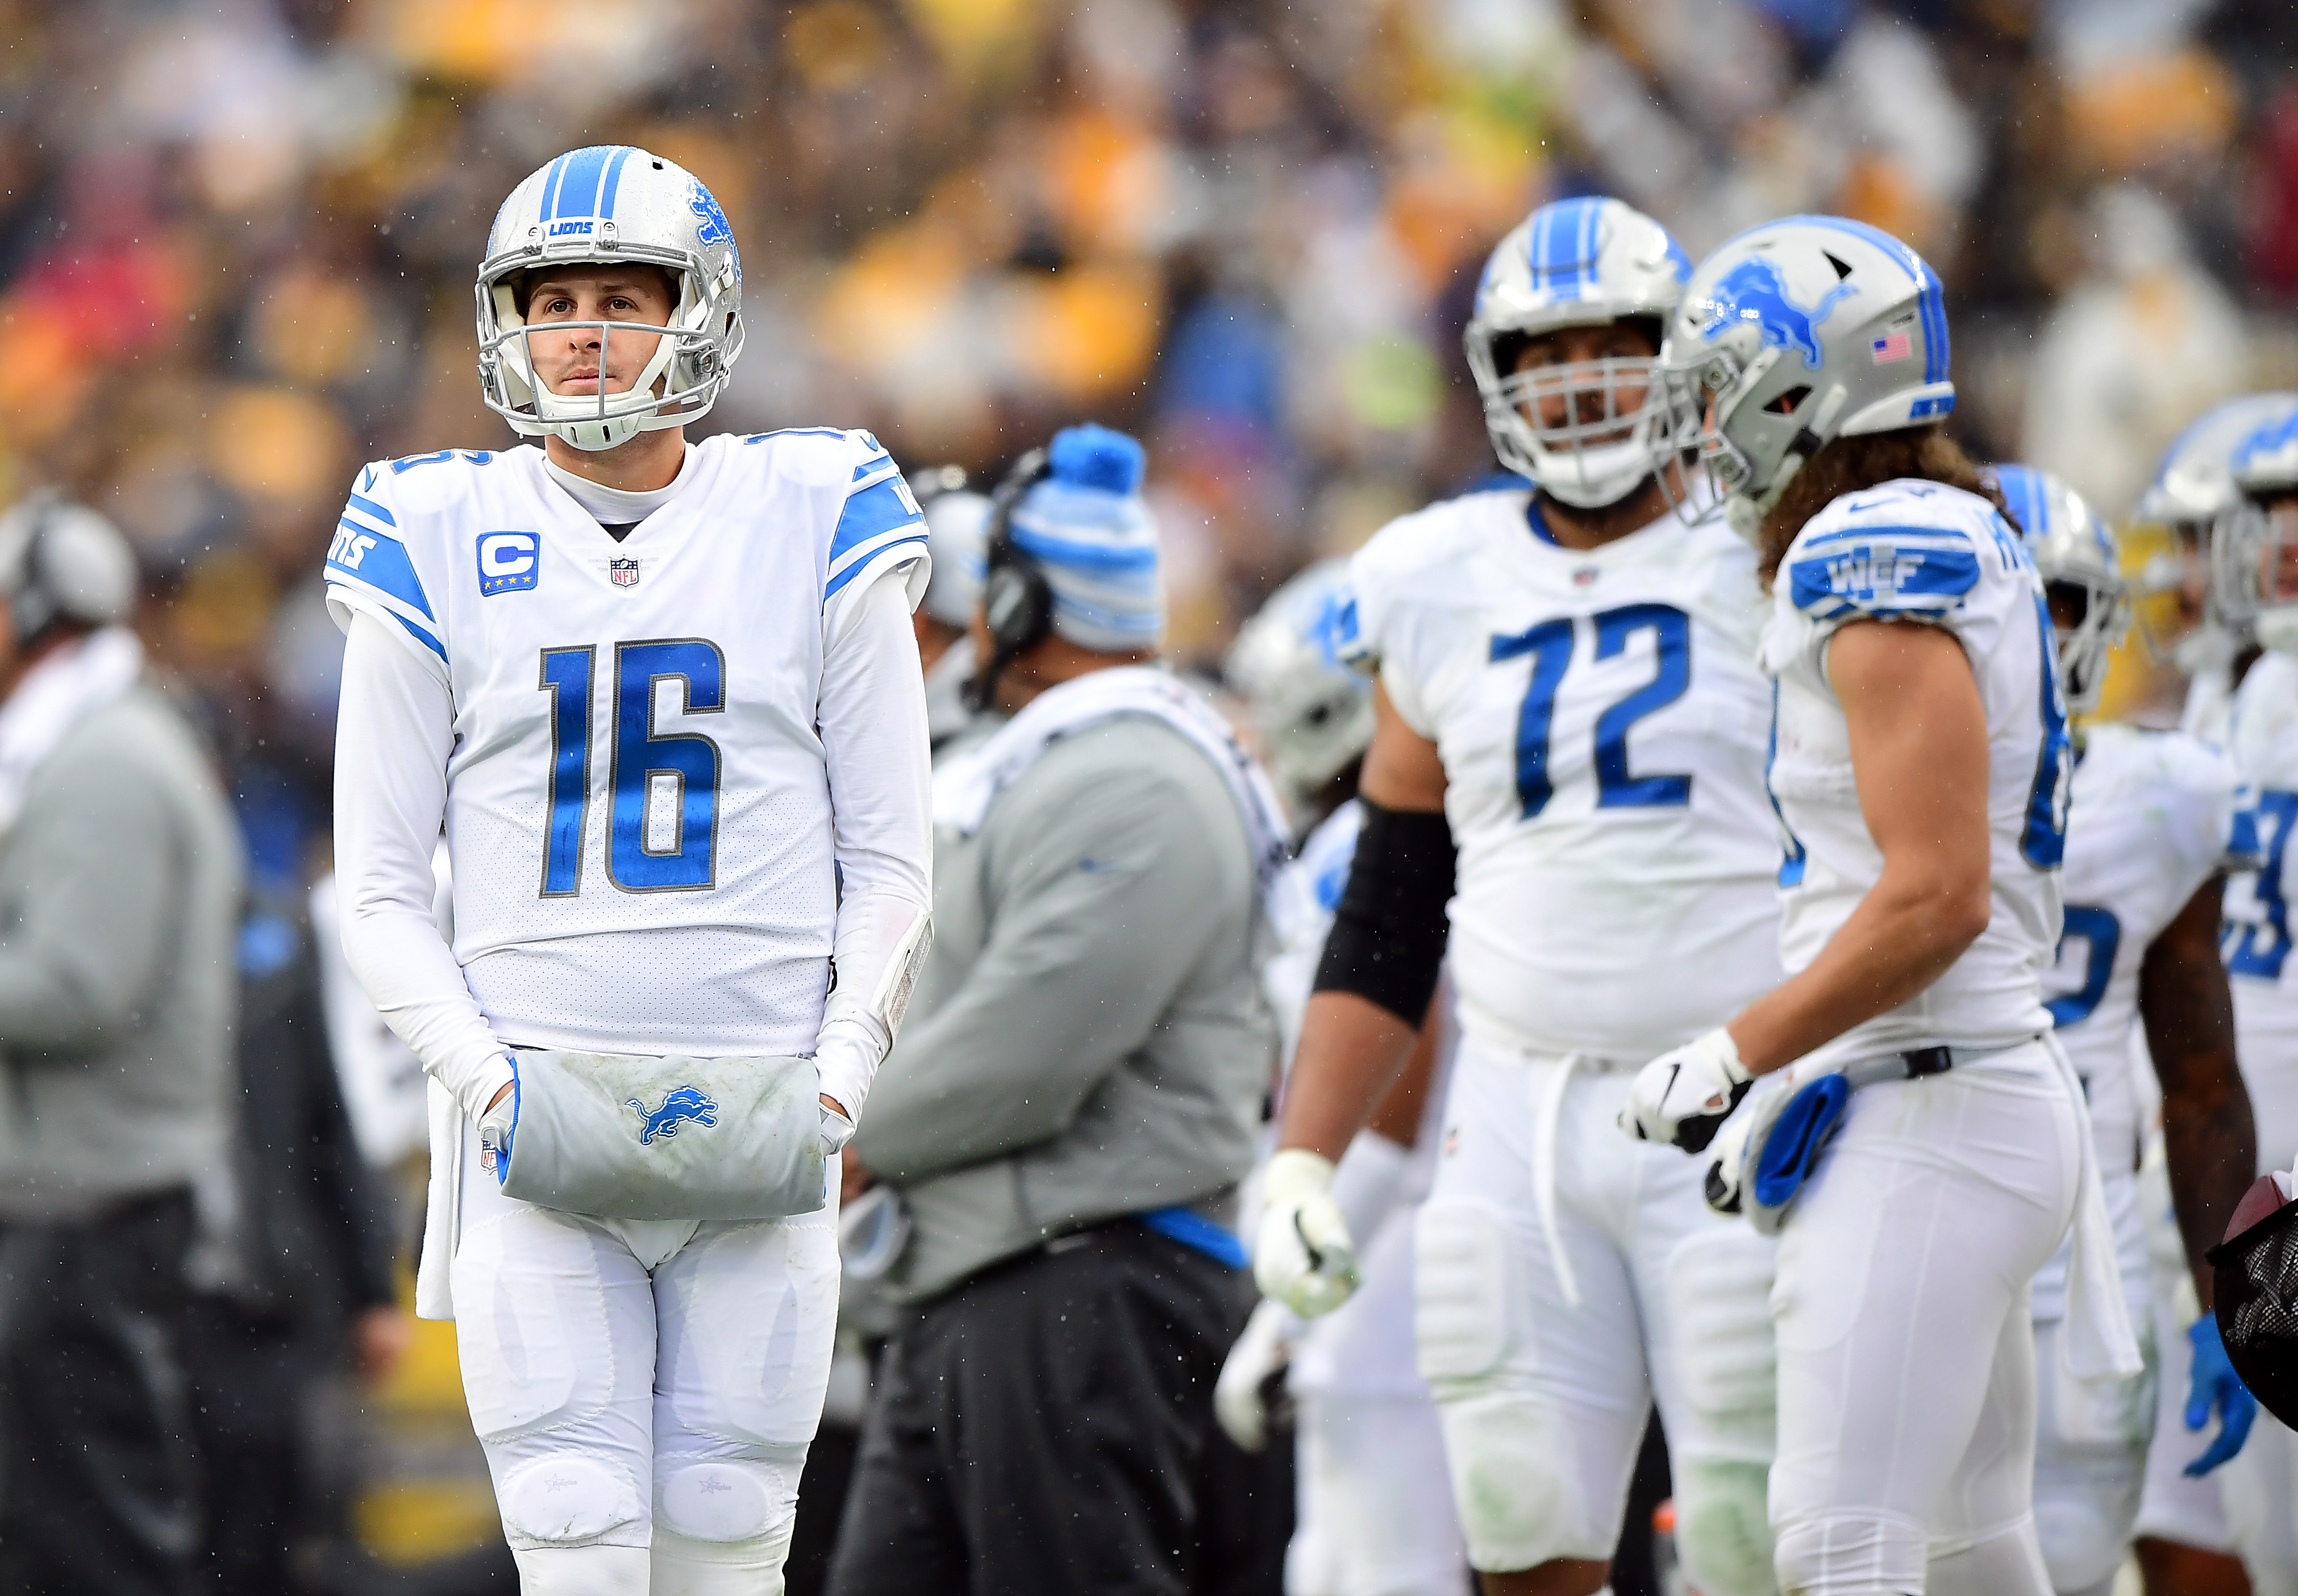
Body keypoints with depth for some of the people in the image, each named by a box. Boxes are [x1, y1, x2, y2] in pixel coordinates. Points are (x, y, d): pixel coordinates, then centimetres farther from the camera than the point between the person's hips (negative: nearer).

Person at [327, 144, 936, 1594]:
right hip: (534, 1118, 0)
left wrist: (838, 1080, -7)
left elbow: (888, 864, 7)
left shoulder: (809, 524, 5)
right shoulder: (444, 545, 5)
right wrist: (482, 1077, -9)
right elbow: (383, 887, 7)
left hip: (757, 1125, 0)